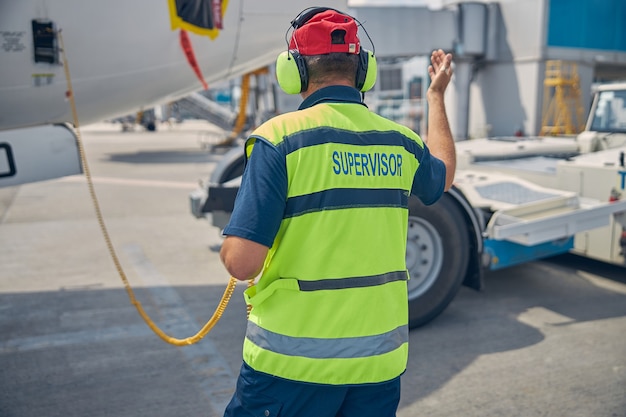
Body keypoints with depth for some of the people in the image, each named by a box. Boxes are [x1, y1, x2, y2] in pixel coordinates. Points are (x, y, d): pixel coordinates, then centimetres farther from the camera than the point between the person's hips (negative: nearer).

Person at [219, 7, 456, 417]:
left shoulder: (280, 137, -14)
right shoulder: (401, 142, 2)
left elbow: (242, 263, -20)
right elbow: (443, 177, 27)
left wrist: (230, 245, 4)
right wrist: (437, 96, 38)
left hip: (292, 365, -4)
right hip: (381, 361, 5)